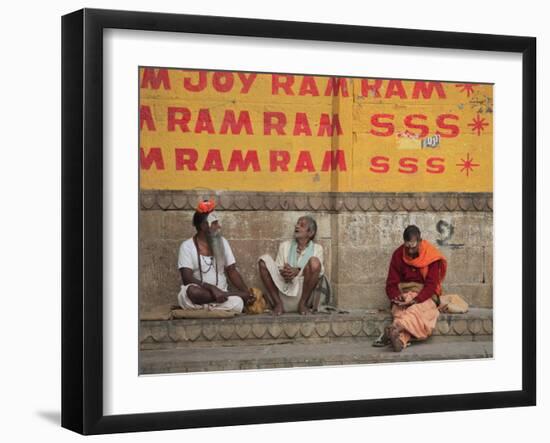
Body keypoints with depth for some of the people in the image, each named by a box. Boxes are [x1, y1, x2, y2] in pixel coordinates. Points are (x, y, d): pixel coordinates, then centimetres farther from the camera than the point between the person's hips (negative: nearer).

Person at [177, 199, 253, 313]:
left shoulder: (222, 242, 8)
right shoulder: (187, 247, -6)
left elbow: (232, 272, 7)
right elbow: (187, 278, -16)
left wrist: (247, 292, -9)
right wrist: (212, 288, -29)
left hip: (220, 294, 2)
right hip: (198, 294, -2)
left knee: (237, 303, -32)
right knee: (192, 292, -40)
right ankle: (239, 295, -25)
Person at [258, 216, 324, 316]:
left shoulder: (317, 248, 12)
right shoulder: (285, 246, 18)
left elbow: (319, 271, -4)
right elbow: (277, 268, 9)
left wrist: (298, 272, -21)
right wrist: (283, 273, -16)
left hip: (304, 293, -2)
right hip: (284, 291, 2)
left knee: (314, 261, -26)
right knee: (264, 259, -14)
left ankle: (303, 304, -14)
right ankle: (278, 304, -16)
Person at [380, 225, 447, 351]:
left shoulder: (431, 256, -7)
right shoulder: (398, 255, 1)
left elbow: (431, 285, -12)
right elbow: (391, 284, 2)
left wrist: (416, 300, -27)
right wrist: (397, 298, -20)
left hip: (425, 296, -2)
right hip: (404, 296, 2)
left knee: (417, 309, -39)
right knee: (401, 312, -36)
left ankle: (395, 330, -65)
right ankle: (400, 340, -63)